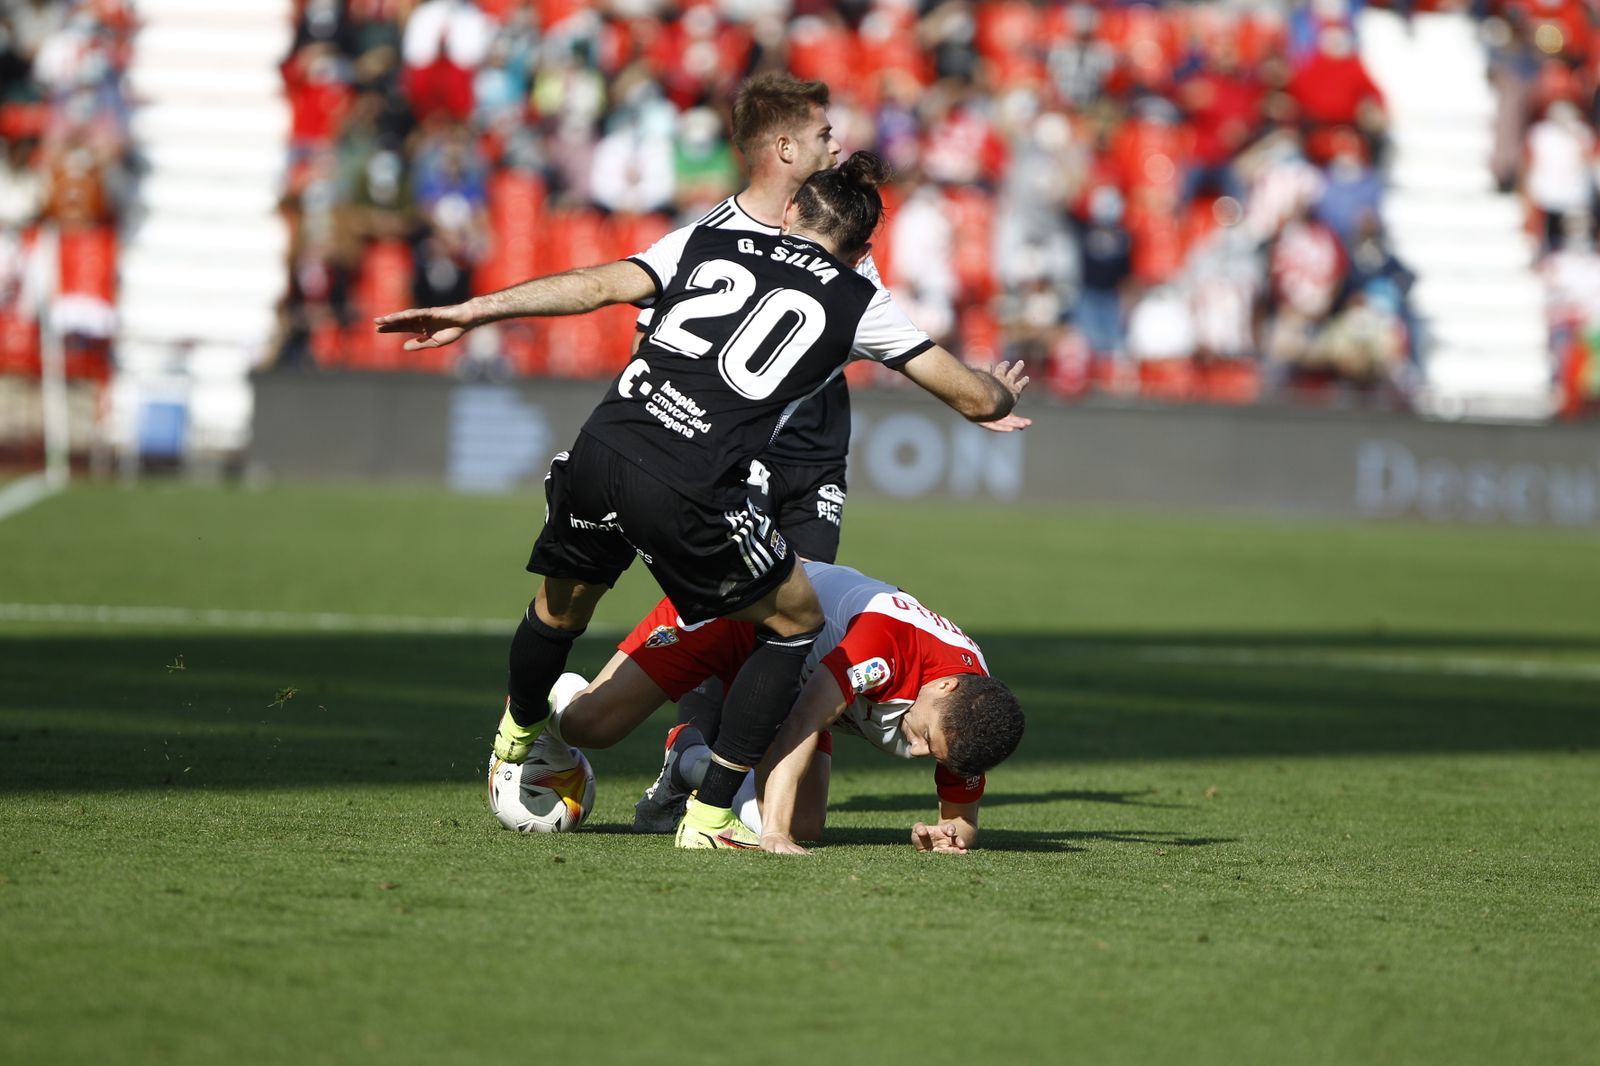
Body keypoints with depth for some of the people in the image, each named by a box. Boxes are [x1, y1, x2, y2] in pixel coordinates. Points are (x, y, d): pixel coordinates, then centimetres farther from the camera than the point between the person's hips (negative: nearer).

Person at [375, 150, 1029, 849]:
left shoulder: (705, 243, 20)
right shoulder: (857, 302, 16)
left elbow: (599, 285, 7)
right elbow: (975, 398, 22)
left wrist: (478, 311, 6)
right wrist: (1001, 392, 45)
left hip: (599, 451, 4)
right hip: (690, 496, -4)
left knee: (561, 605, 31)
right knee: (797, 622, 19)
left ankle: (516, 736, 57)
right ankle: (710, 818, 17)